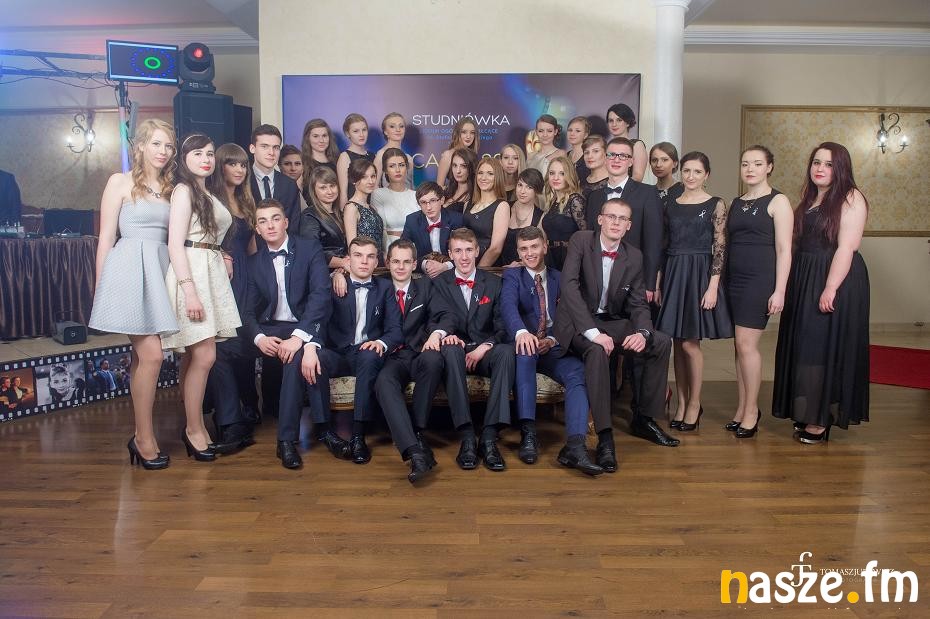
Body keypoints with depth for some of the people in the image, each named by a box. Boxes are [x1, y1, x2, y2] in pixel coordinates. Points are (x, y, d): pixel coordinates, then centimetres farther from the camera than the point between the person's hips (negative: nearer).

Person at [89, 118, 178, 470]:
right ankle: (145, 438, 1)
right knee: (151, 355, -11)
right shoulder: (120, 182, 2)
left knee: (144, 356, 8)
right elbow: (106, 237, 0)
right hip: (128, 268, -5)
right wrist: (100, 287, -3)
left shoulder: (170, 189, 16)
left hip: (159, 271, 5)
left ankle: (140, 436, 16)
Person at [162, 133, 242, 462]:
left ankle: (195, 428, 14)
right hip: (191, 272, -8)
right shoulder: (184, 190, -3)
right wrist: (190, 290, -20)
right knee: (204, 357, -9)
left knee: (197, 358, 9)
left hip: (212, 273, 8)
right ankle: (194, 431, 3)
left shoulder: (208, 194, 22)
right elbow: (175, 244, -12)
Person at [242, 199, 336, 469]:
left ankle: (287, 439, -29)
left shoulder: (310, 248, -1)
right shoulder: (254, 262, 11)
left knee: (297, 354, -36)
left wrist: (299, 336, -27)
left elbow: (321, 294, -14)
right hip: (271, 330, 5)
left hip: (307, 328, -4)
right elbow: (250, 309, 5)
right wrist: (259, 337, -19)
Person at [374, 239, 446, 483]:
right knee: (384, 380, -35)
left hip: (420, 355, 0)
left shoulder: (425, 286, 17)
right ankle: (415, 451, -47)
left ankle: (416, 431, -26)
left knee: (433, 359, -36)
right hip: (392, 358, 0)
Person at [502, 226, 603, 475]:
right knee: (525, 349, -38)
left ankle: (574, 446, -40)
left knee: (579, 372, -29)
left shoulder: (559, 278, 19)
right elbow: (508, 306, -13)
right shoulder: (512, 276, 10)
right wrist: (522, 332, -36)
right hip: (523, 347, -2)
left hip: (553, 349, 2)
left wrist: (552, 340, -15)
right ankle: (528, 433, -39)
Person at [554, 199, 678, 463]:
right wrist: (593, 333, -32)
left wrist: (642, 332, -20)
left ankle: (643, 418, 6)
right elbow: (569, 286, -23)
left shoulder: (634, 256, 2)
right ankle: (605, 437, -31)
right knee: (597, 350, -35)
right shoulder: (581, 240, -11)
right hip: (578, 322, -5)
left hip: (612, 322, 6)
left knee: (661, 342, -10)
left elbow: (638, 304, 4)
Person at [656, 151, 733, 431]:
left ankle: (694, 403, 12)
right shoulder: (671, 205, 10)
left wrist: (712, 286, -13)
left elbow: (720, 247, -6)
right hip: (673, 274, 4)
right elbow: (664, 245, 10)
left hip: (699, 274, -4)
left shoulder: (716, 205, -1)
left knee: (690, 343, -4)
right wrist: (658, 283, 5)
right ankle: (681, 402, 17)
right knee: (677, 343, 7)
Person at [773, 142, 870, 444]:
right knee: (805, 345, 10)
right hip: (803, 280, 8)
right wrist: (789, 283, 7)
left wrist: (830, 289, -23)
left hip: (836, 280, -8)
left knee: (827, 345, -3)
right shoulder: (809, 199, 15)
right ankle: (808, 412, 21)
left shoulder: (850, 198, -9)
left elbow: (846, 247, -17)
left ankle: (822, 419, 6)